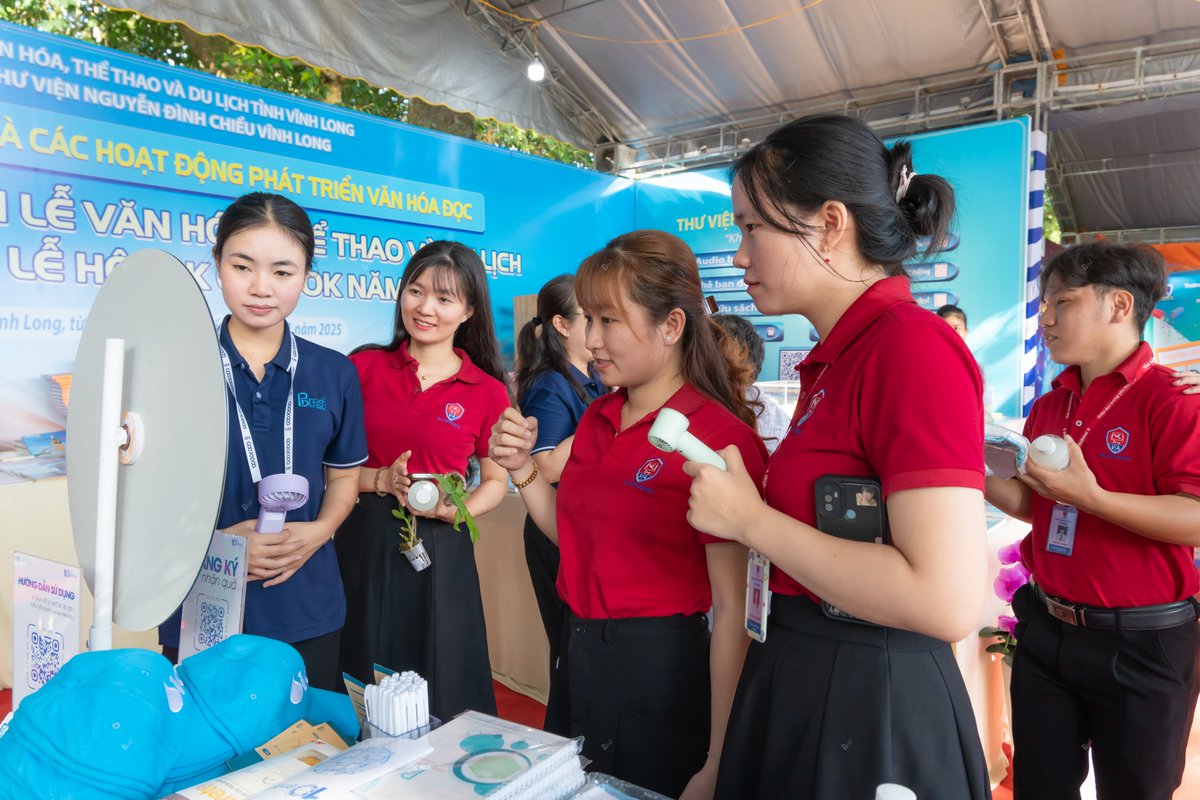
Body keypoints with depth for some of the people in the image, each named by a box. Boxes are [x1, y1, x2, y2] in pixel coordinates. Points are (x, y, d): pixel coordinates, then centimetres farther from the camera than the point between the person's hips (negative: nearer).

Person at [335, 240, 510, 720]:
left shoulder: (487, 392, -2)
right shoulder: (363, 367, -1)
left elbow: (495, 482, 6)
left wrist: (458, 509, -13)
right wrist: (382, 480, -14)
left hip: (440, 551, 0)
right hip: (364, 541, 1)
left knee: (440, 693, 10)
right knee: (359, 686, 12)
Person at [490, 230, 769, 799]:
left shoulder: (719, 438, -20)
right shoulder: (597, 419, 3)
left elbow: (732, 608, -18)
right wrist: (522, 468, -4)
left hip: (660, 665, -7)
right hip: (576, 652, 7)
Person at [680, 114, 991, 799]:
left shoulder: (914, 344, -19)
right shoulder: (838, 356, 6)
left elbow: (949, 601, -27)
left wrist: (750, 518, -19)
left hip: (870, 707, -8)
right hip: (799, 683, 8)